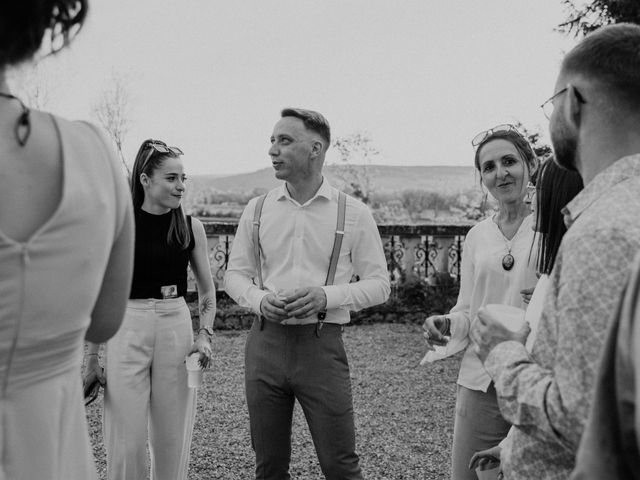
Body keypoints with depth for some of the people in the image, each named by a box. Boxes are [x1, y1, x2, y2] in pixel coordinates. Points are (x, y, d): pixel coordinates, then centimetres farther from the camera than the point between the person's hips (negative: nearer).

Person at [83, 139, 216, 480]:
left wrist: (206, 334, -1)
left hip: (177, 327, 2)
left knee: (173, 439, 10)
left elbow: (207, 290, 12)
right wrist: (92, 355, 1)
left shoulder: (190, 227, 3)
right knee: (126, 441, 3)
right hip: (128, 327, -2)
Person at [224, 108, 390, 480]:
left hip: (322, 345, -2)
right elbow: (235, 274, 11)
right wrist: (259, 300, -11)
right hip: (266, 342, 3)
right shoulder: (258, 209, 6)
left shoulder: (354, 213, -1)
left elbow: (379, 284, 0)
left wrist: (327, 296, -16)